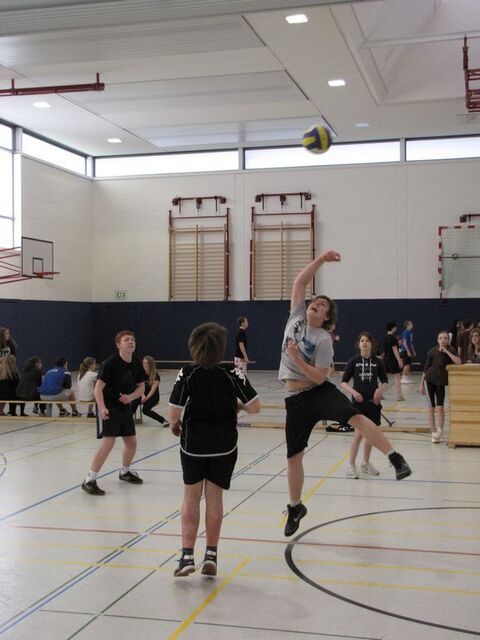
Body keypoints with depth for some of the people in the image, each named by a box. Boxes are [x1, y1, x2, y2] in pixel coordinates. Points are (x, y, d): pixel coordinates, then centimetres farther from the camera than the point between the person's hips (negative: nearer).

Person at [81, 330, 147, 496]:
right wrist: (102, 408, -34)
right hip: (108, 407, -7)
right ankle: (89, 480, -12)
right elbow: (98, 388, -21)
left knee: (132, 442, 13)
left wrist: (130, 397, -13)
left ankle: (125, 471, 39)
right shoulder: (110, 363, -19)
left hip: (125, 406, 7)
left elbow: (141, 387, 7)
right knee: (108, 442, -18)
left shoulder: (137, 363, 0)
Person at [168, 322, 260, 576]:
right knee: (215, 497, 14)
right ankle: (211, 555, 16)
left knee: (191, 497, 14)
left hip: (193, 443, 0)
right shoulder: (232, 373, -12)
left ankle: (187, 555, 9)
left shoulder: (187, 374, -14)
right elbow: (254, 407, -13)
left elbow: (173, 414, -16)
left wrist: (174, 425, 6)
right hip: (224, 445, 1)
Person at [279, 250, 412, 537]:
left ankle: (396, 459, -36)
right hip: (296, 398, 4)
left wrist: (297, 359, -23)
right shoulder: (296, 316, 4)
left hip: (320, 392, -4)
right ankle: (296, 508, 27)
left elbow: (319, 377, -13)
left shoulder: (323, 340, -8)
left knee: (355, 416, -34)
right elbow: (300, 282, -1)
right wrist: (320, 259, -7)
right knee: (293, 456, 8)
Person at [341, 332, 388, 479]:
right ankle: (351, 465, 2)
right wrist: (353, 391, -16)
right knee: (359, 433, -10)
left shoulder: (377, 362, 1)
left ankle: (365, 464, 26)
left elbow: (385, 381, 11)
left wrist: (380, 389, -9)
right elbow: (343, 382, 0)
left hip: (373, 402, 3)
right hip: (358, 402, -3)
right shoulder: (354, 361, -3)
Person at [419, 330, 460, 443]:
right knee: (431, 407, 1)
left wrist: (446, 351, -20)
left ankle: (439, 429, 12)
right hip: (429, 379, 0)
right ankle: (433, 433, 10)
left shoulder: (452, 350, 0)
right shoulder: (432, 351, -1)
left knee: (440, 407, -10)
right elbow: (426, 368, 4)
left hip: (441, 382, 0)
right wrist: (421, 384, 4)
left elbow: (458, 362, -18)